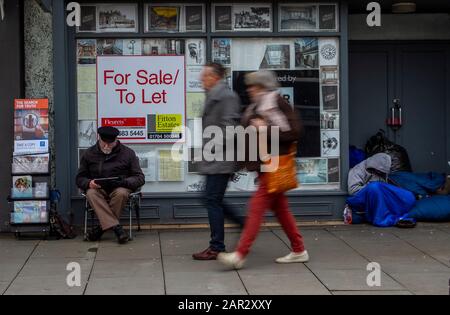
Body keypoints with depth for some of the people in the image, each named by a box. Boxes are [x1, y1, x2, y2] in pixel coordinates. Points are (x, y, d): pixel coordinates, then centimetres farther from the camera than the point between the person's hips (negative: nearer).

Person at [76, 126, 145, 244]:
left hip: (120, 188, -1)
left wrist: (123, 181, -21)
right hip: (98, 189, 2)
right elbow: (80, 178, 9)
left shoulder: (128, 153, 2)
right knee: (91, 193, -33)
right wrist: (89, 183, -16)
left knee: (121, 193, -37)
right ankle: (116, 227, -40)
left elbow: (140, 178, -1)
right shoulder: (89, 154, 8)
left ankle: (102, 227, -24)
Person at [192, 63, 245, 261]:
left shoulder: (226, 95, -11)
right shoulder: (213, 96, 20)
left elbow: (229, 123, -20)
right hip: (214, 159, 10)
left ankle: (217, 248, -1)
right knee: (213, 200, 13)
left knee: (212, 200, -7)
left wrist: (219, 143, -20)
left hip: (220, 159, -10)